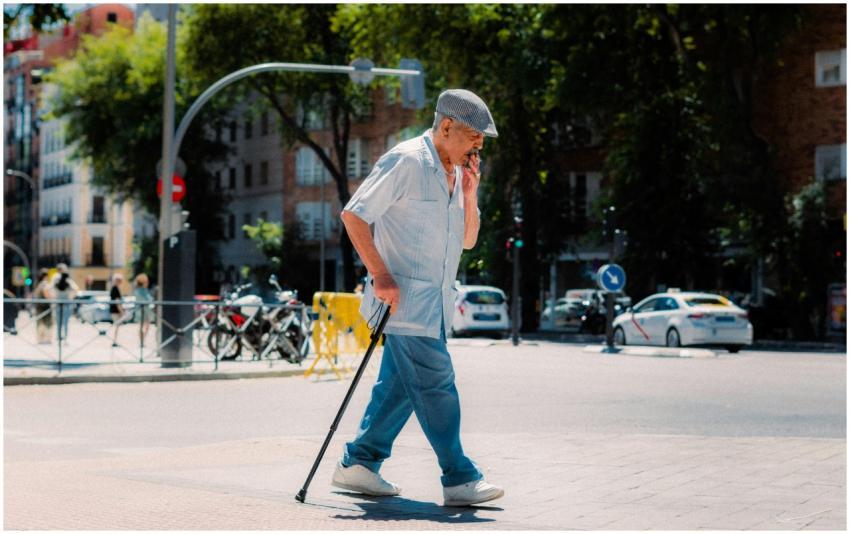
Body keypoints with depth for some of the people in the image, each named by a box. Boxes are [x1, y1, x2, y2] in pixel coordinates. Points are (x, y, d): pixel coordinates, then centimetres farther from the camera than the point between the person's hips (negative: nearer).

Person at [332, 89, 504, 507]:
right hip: (404, 297, -9)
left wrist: (469, 193, 0)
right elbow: (353, 214, -14)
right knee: (436, 385, -8)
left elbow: (468, 241, 16)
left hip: (435, 300, 9)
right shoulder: (406, 161, -12)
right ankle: (460, 480, -4)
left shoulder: (456, 172, 14)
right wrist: (380, 274, -19)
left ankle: (357, 463, 21)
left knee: (401, 386, 11)